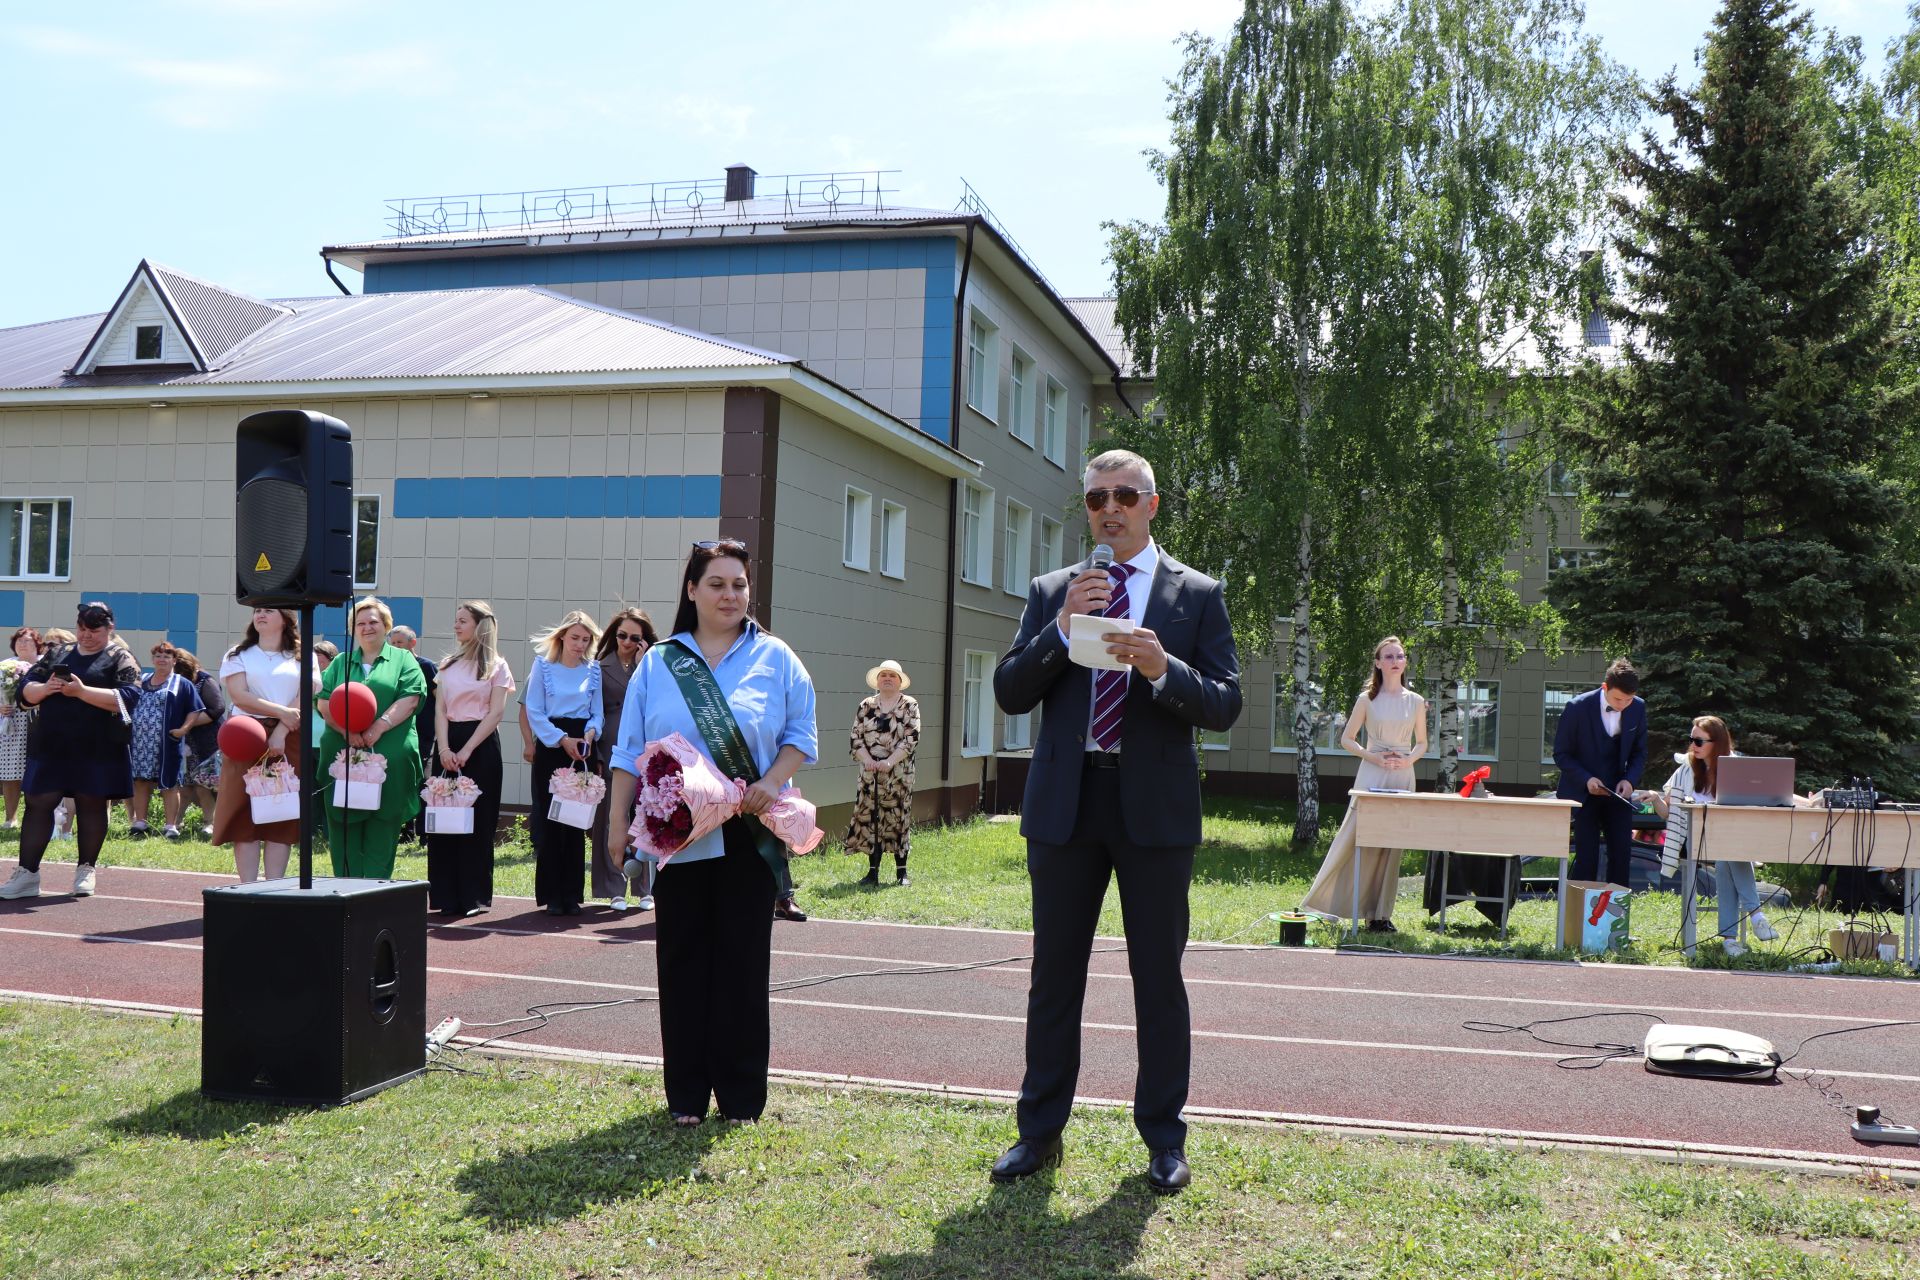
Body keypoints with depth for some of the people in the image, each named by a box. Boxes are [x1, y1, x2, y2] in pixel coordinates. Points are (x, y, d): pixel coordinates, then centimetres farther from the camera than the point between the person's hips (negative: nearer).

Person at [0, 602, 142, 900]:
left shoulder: (120, 658, 1)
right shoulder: (57, 655, 14)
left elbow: (127, 697, -14)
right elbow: (26, 691, 11)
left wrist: (82, 691, -22)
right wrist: (45, 688, -12)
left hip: (97, 750, -4)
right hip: (50, 745, 4)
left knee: (91, 805, 5)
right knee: (38, 803, 1)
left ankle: (86, 870, 17)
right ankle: (27, 874, 4)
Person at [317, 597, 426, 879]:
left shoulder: (402, 660, 12)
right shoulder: (341, 662, 19)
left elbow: (409, 699, -2)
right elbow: (324, 702, 8)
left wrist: (379, 727, -15)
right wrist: (346, 730, -10)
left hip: (390, 758, -2)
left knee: (382, 831, -1)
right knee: (344, 828, 1)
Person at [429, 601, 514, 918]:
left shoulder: (496, 666, 1)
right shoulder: (448, 664, 14)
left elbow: (496, 713, -7)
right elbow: (440, 710, 7)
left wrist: (465, 751, -15)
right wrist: (444, 749, -9)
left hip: (481, 746, -4)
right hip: (449, 743, 4)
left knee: (478, 821, -3)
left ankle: (475, 896, 4)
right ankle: (446, 895, 8)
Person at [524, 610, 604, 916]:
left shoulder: (593, 670, 11)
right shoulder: (543, 665, 2)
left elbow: (598, 712, 12)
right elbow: (534, 712, -3)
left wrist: (590, 732, -9)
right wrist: (562, 739, -12)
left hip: (582, 749, 3)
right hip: (551, 747, -2)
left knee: (577, 821, 2)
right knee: (549, 819, -4)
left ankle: (572, 894, 8)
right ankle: (551, 895, 3)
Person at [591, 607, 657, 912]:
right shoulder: (601, 667, 9)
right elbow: (595, 714, 8)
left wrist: (644, 666, -5)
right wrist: (595, 757, 1)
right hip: (613, 752, 0)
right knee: (612, 820, 0)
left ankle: (647, 890, 8)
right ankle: (615, 890, 7)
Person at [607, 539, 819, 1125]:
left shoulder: (775, 658, 6)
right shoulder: (657, 664, 10)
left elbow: (802, 734, 3)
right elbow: (630, 752, 10)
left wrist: (772, 782, -13)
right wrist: (619, 820, 3)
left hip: (749, 836, -1)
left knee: (743, 962, 2)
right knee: (682, 961, 5)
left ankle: (741, 1096, 13)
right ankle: (686, 1094, 15)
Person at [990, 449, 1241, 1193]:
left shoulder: (1197, 595, 4)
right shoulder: (1052, 593, 9)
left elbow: (1225, 707, -2)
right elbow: (1009, 694, 1)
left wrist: (1163, 668, -20)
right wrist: (1060, 628, -12)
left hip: (1155, 805, -2)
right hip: (1065, 802, 2)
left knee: (1158, 976, 6)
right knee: (1055, 973, 9)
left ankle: (1163, 1139, 18)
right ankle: (1039, 1132, 20)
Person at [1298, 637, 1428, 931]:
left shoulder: (1416, 702, 9)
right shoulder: (1367, 699, 2)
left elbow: (1422, 743, 15)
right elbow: (1347, 738, 4)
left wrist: (1408, 759, -6)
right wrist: (1373, 757, -12)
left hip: (1403, 776, 3)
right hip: (1372, 775, -3)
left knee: (1392, 845, 3)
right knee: (1357, 838, -6)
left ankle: (1380, 913, 10)